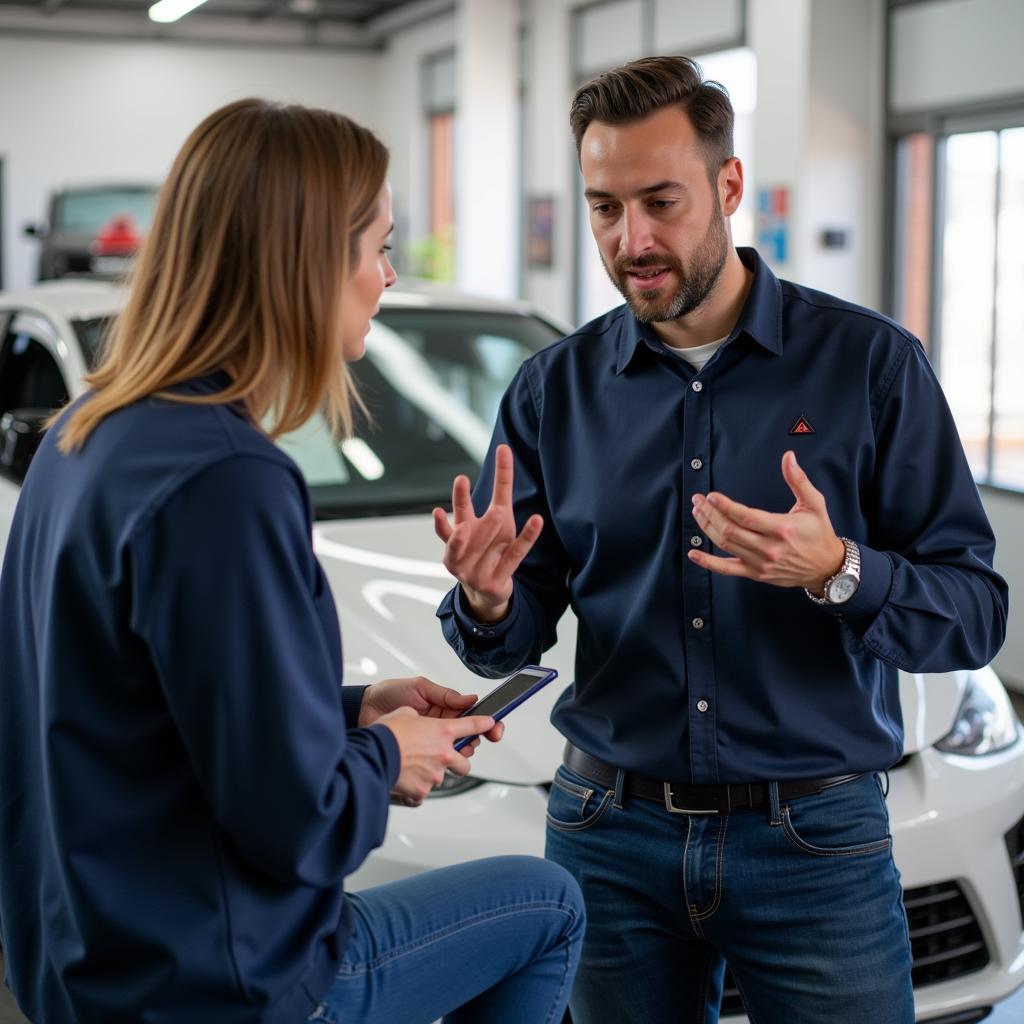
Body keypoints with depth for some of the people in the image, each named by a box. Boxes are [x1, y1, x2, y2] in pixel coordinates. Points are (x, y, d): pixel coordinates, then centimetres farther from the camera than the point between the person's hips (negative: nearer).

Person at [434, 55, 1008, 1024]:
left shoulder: (870, 362, -5)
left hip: (816, 838, -2)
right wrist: (487, 603, -19)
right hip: (611, 835, 2)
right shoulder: (554, 388, 3)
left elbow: (974, 613, -8)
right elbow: (515, 640, 4)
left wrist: (837, 572, -27)